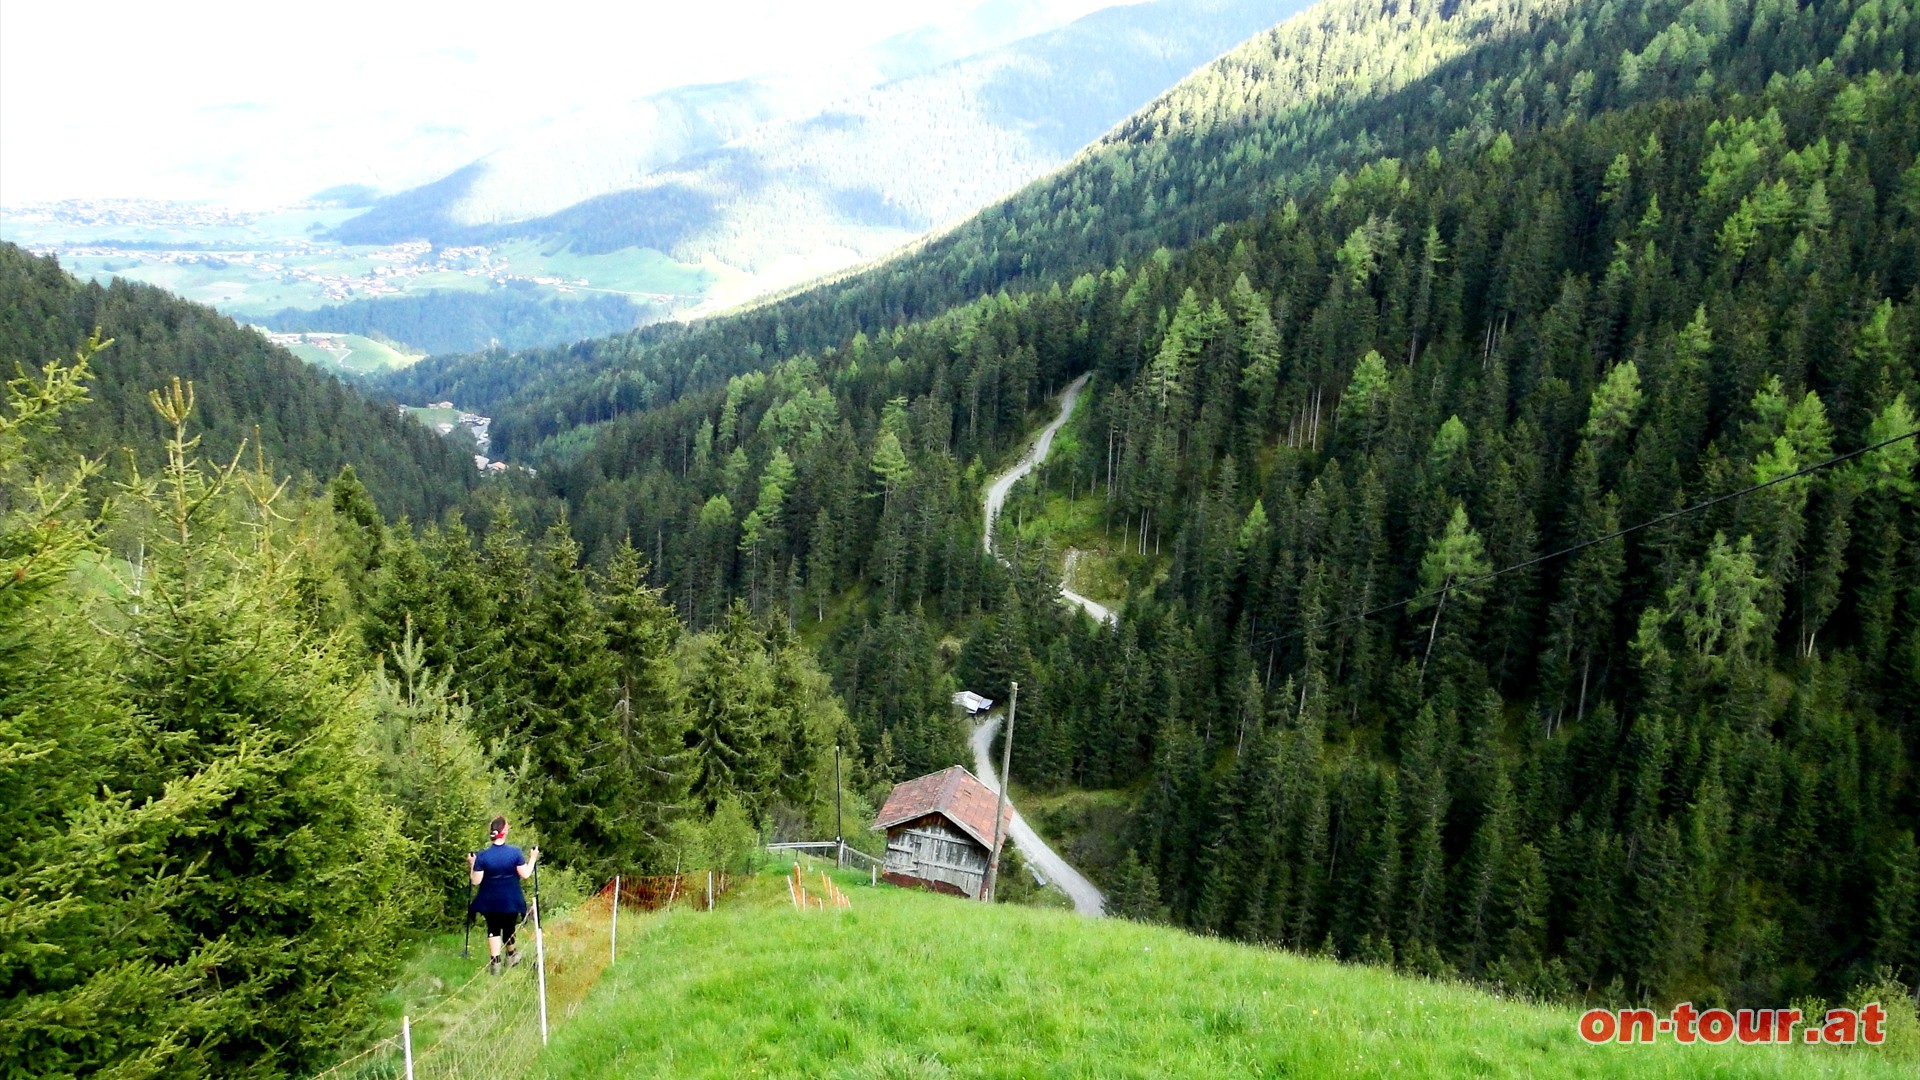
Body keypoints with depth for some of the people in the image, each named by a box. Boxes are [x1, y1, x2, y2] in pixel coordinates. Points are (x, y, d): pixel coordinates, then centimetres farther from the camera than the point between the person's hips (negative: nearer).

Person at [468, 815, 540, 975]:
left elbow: (476, 881, -10)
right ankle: (511, 955, 40)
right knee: (509, 927, 18)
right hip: (511, 900, 0)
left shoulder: (482, 856, -13)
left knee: (493, 929, 10)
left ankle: (495, 963, 1)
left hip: (490, 900, 0)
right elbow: (525, 874, -9)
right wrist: (533, 859, 5)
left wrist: (472, 865, 5)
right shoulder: (515, 852, -13)